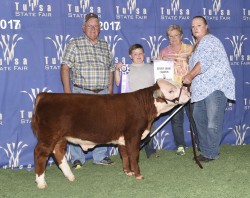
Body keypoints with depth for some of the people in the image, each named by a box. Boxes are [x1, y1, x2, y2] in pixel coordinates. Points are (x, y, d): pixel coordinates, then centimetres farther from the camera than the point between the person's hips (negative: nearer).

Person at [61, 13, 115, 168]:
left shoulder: (105, 45, 13)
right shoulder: (75, 44, 0)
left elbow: (111, 69, 16)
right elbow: (65, 67, -6)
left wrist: (110, 89, 10)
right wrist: (67, 90, -13)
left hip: (102, 93, 4)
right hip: (81, 93, -4)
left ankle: (100, 157, 20)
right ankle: (77, 159, 9)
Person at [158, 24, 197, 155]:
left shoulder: (190, 49, 5)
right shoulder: (164, 52, 10)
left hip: (189, 88, -1)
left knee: (194, 116, 1)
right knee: (176, 119, 2)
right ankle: (180, 146, 11)